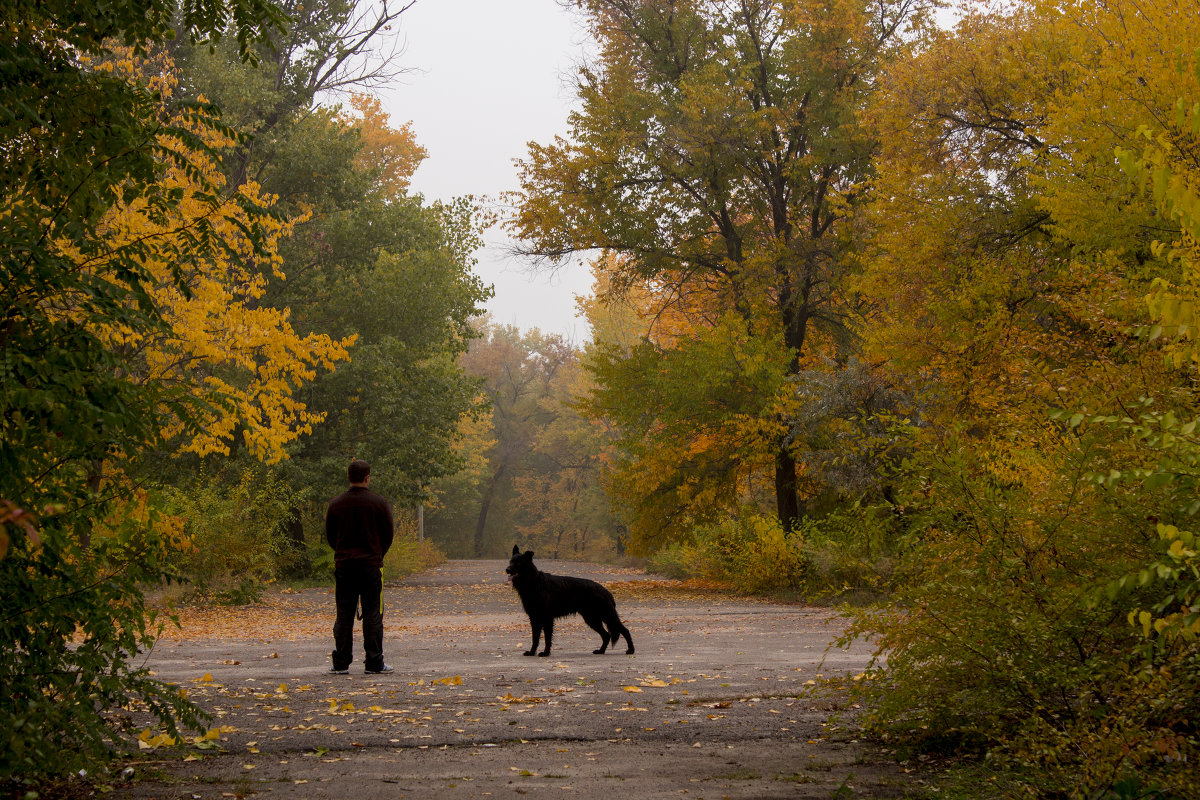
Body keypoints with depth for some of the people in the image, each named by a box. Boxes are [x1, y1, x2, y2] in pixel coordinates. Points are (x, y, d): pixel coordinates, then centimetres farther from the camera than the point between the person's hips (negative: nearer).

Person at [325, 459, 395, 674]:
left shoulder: (336, 503, 2)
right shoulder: (378, 503, -5)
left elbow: (330, 535, 9)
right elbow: (389, 533, 2)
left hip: (343, 565, 2)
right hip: (371, 565, -2)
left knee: (344, 616, 7)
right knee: (372, 615, 2)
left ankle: (341, 663, 6)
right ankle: (374, 663, 1)